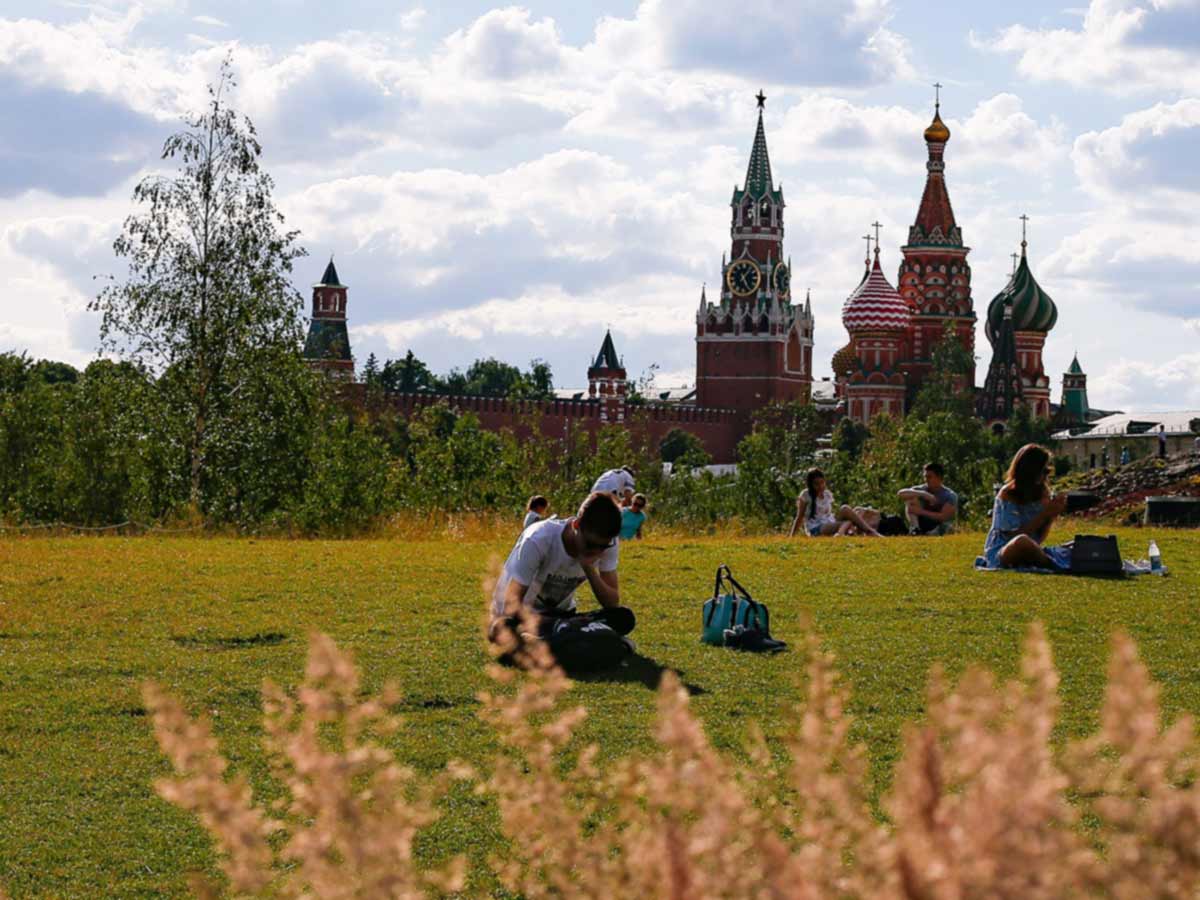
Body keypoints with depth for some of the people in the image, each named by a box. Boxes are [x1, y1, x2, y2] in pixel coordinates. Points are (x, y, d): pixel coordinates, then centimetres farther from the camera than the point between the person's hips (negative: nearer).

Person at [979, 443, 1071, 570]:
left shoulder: (1042, 493, 5)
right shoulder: (1007, 495, -12)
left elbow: (1039, 539, 4)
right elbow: (1015, 536, -18)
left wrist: (1051, 516, -13)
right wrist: (1045, 514, -19)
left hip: (1029, 554, 5)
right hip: (1000, 556, -5)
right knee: (1022, 541, -39)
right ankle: (1053, 565, -16)